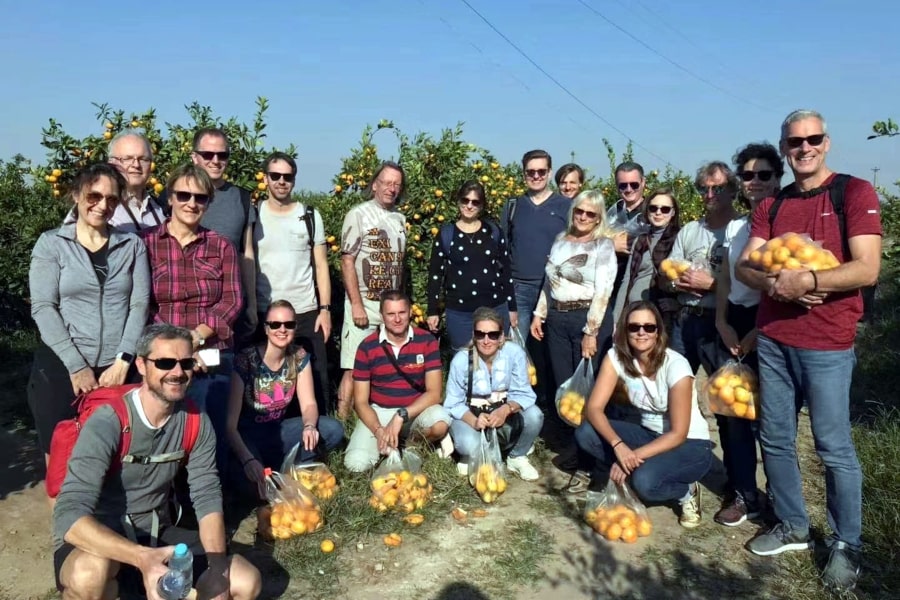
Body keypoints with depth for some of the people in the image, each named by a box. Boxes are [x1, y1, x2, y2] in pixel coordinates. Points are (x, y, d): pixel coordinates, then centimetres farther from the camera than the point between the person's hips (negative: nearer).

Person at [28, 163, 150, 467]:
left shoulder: (132, 245, 8)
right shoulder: (51, 243, 3)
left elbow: (139, 305, 1)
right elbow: (43, 308, -5)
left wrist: (122, 362, -9)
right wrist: (76, 366, -12)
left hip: (118, 369, 1)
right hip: (61, 368, -1)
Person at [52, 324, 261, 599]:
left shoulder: (196, 422, -7)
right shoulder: (107, 423, -24)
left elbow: (208, 497, -6)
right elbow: (69, 515, -33)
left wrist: (218, 566, -22)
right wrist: (142, 557, -47)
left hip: (155, 532, 5)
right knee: (90, 573, -40)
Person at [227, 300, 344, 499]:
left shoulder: (299, 356, -5)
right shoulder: (246, 361, -21)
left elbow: (308, 404, -5)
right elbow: (230, 423, -25)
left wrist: (309, 426, -29)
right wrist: (248, 460, -40)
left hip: (277, 431, 5)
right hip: (247, 435, -5)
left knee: (334, 430, -19)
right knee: (254, 475, -40)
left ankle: (276, 468, -12)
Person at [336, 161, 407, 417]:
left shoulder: (400, 219, 14)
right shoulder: (358, 214, -3)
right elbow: (347, 261, -8)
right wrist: (356, 304, -14)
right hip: (365, 303, -5)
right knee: (354, 369, -4)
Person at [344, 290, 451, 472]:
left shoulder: (427, 341, -8)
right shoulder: (367, 347, -7)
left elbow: (434, 393, -12)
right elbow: (360, 401, -5)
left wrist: (401, 416, -24)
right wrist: (378, 430, -23)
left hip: (417, 409, 0)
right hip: (379, 411, 0)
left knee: (440, 423, -34)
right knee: (355, 463, -24)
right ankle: (391, 443, 8)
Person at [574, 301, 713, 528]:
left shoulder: (675, 365, -24)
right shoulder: (616, 356, -12)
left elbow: (678, 434, -21)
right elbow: (593, 408, -18)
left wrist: (634, 456, -30)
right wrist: (619, 446, -35)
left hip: (691, 445, -4)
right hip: (649, 434, 5)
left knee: (644, 481, -34)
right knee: (585, 433, -19)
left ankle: (686, 492, 1)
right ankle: (641, 472, 1)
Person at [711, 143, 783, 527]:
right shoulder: (736, 226, 13)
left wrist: (760, 330, -17)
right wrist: (722, 322, 0)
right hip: (734, 325, 7)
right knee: (730, 411, 9)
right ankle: (743, 494, 23)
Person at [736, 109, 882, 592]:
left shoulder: (855, 193, -4)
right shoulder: (771, 205, 11)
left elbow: (867, 269, -13)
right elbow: (744, 266, 3)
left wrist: (808, 281, -23)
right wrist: (775, 284, -16)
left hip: (827, 345, -5)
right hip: (771, 340, 5)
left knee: (834, 448, 4)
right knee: (775, 438, 12)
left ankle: (846, 544, 21)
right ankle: (792, 526, 29)